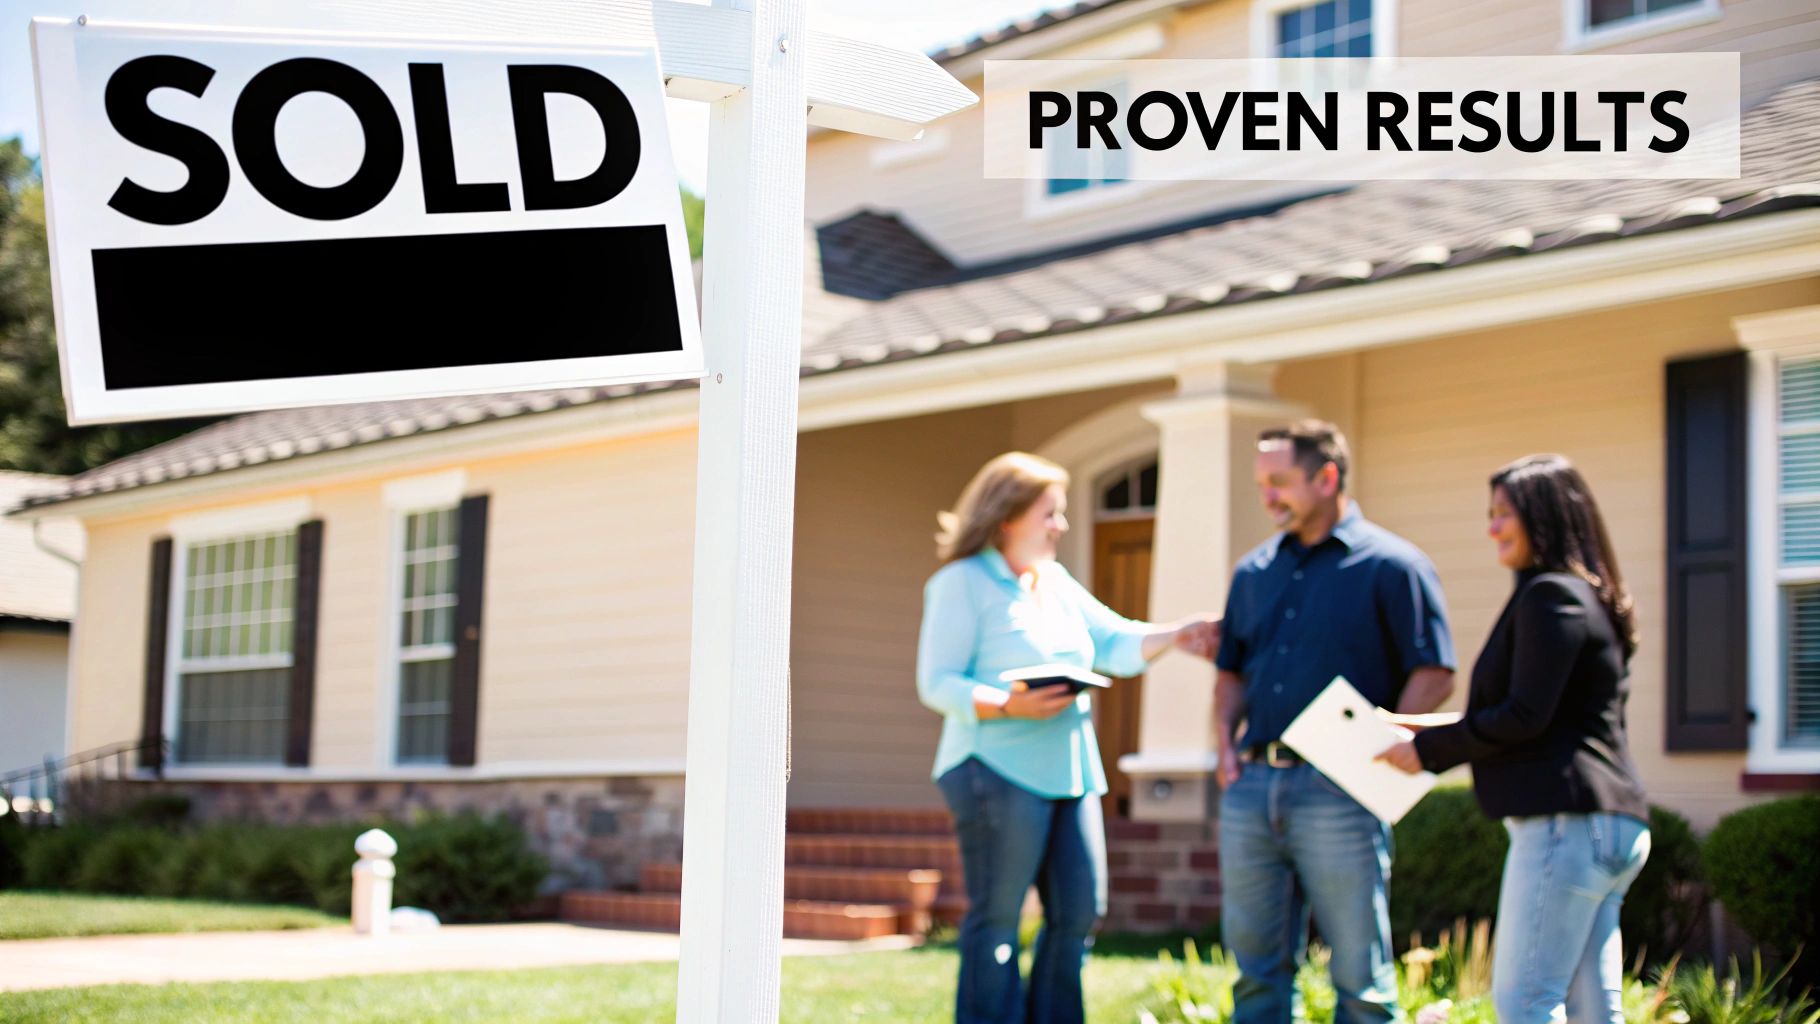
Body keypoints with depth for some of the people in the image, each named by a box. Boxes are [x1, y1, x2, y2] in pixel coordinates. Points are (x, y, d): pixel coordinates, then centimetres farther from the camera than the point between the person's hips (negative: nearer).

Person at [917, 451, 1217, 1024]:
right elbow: (936, 683, -11)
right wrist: (1008, 705, -22)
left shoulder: (1057, 583, 18)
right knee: (996, 919, -3)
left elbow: (1116, 645, 15)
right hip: (999, 773, -8)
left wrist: (1174, 637, -1)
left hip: (1070, 775, 8)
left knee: (1079, 912, 8)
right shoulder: (961, 583, -5)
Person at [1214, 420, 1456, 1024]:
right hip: (1251, 786, 6)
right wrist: (1225, 740, 7)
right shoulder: (1254, 572, 15)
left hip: (1338, 791, -5)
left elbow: (1434, 675, -5)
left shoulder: (1391, 565, -2)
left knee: (1360, 974, 1)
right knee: (1257, 969, 10)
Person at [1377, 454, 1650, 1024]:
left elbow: (1526, 715, -16)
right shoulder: (1587, 596, 22)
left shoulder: (1549, 596, -9)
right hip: (1611, 826, 10)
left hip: (1567, 823, -10)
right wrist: (1441, 737, 20)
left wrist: (1430, 751, -7)